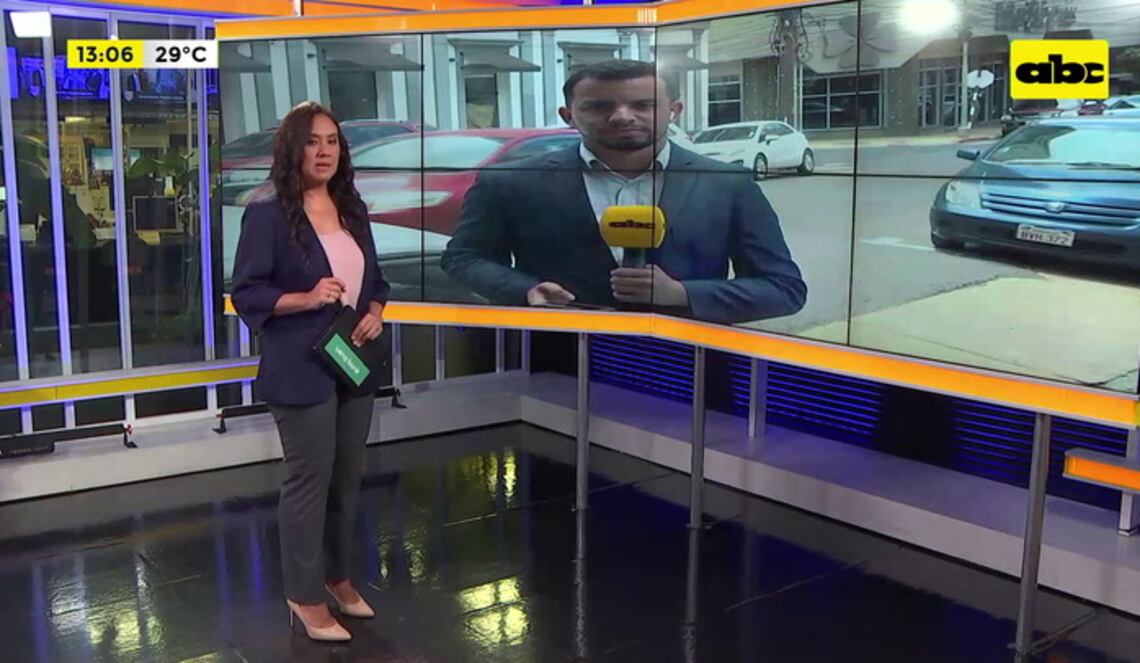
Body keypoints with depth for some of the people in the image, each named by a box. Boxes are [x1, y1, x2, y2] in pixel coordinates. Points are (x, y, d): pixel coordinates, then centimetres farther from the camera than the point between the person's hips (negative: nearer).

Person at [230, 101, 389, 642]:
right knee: (308, 480, 1)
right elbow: (245, 293, -11)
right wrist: (306, 299, -24)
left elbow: (375, 278, 17)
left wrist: (376, 312, -3)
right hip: (302, 370, -7)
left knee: (348, 477, 16)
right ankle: (305, 595, 16)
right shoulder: (267, 215, -10)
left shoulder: (353, 211, 10)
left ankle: (337, 576, 33)